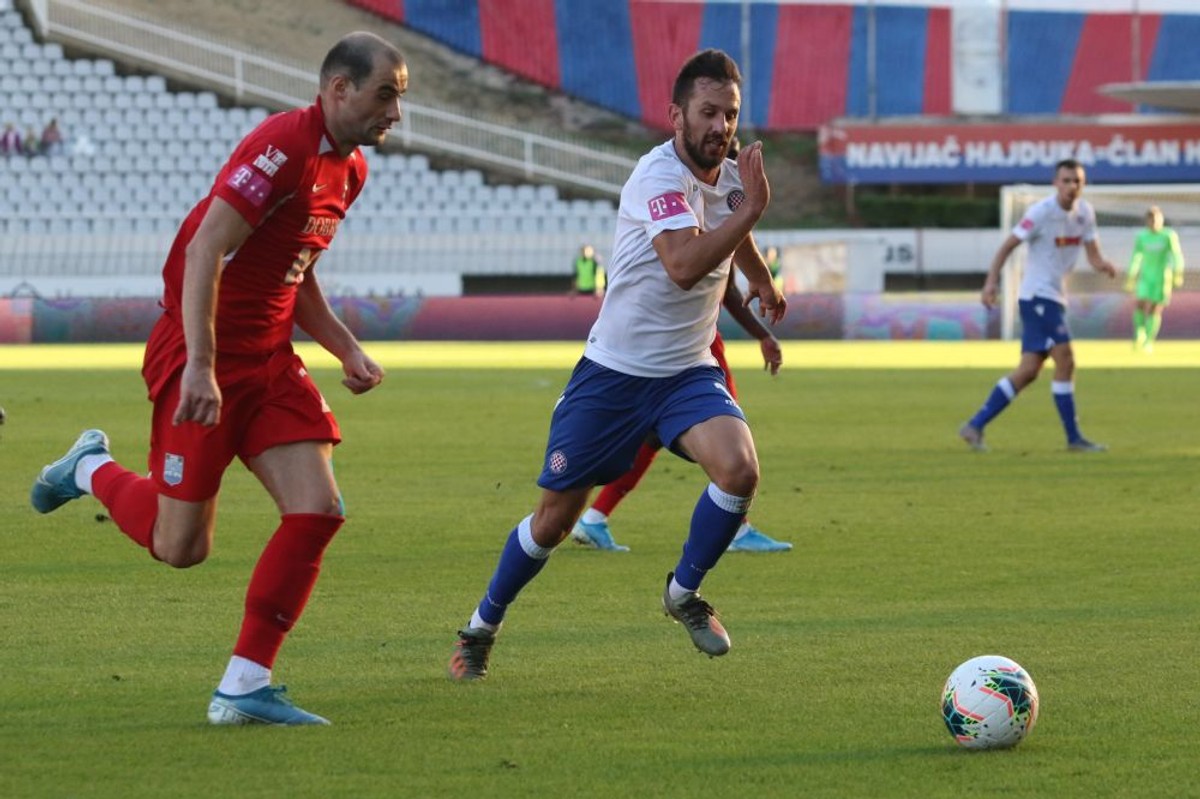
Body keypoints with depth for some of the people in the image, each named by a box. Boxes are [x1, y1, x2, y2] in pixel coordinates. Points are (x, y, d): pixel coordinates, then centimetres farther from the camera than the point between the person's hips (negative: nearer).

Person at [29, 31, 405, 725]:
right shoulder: (284, 145, -20)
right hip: (204, 363, -8)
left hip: (270, 360, 8)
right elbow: (205, 249, -25)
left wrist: (347, 350, 12)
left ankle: (244, 687, -2)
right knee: (181, 547, -2)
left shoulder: (349, 169, 10)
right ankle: (91, 469, 30)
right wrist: (199, 368, -30)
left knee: (318, 511, -8)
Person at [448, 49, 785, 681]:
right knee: (556, 517, 3)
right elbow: (684, 265, -36)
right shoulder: (659, 175, -20)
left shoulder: (731, 176, 3)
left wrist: (760, 280, 45)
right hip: (614, 373, -5)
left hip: (688, 371, 5)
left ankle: (684, 593, 1)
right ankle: (482, 628, 26)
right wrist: (750, 209, -31)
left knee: (739, 468, -23)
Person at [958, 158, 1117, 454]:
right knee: (1065, 360, -13)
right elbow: (1008, 245, -11)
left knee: (1028, 370, 6)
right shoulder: (1042, 212, -13)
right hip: (1037, 295, -8)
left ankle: (976, 426, 10)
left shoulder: (1085, 212, 7)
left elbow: (1093, 254, 8)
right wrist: (992, 280, -22)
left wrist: (1103, 264, -16)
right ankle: (1074, 438, -8)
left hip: (1054, 298, 8)